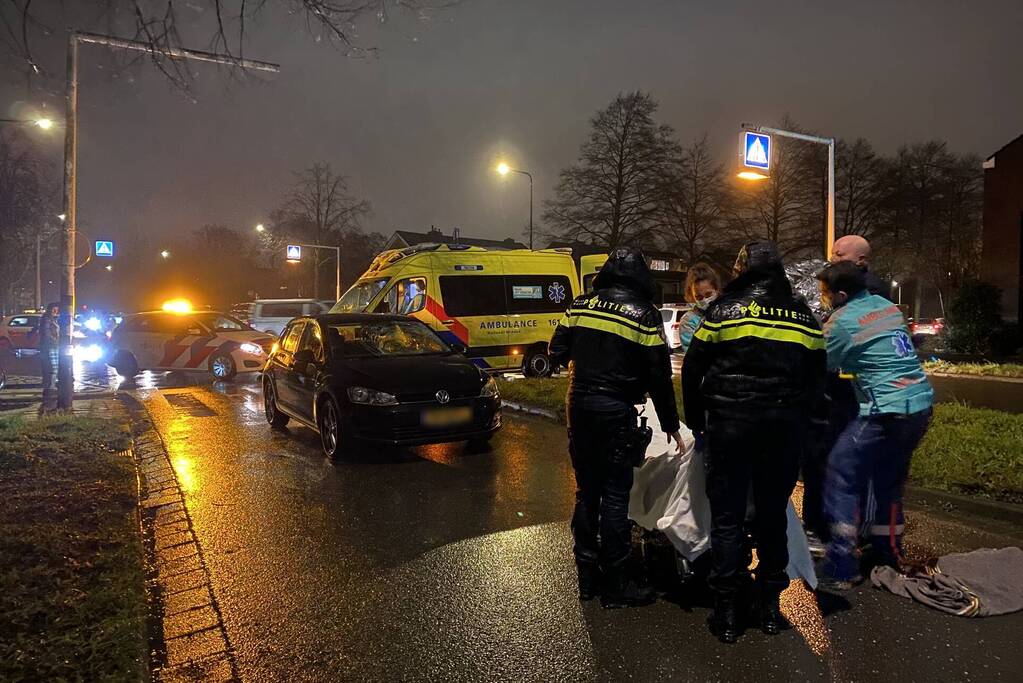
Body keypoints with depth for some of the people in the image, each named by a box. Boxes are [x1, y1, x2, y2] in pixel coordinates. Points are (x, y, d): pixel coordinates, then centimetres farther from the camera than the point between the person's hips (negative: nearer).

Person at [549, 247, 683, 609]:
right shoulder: (644, 315, -7)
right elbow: (659, 376, -5)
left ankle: (587, 577, 24)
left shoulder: (581, 304, 4)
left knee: (586, 490, 14)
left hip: (579, 406, 5)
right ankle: (614, 585, 12)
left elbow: (558, 351, 8)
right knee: (615, 495, 3)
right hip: (616, 412, -4)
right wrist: (671, 427, 3)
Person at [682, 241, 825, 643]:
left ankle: (727, 611, 8)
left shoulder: (723, 310, -3)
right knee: (773, 514, 14)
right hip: (785, 428, 4)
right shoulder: (804, 317, 8)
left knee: (727, 516, 4)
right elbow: (816, 378, 13)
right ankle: (770, 604, 22)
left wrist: (696, 423, 9)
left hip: (729, 425, -3)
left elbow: (692, 371, -1)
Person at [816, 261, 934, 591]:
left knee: (841, 477, -2)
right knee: (890, 480, 21)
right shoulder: (887, 305, 12)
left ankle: (840, 570, -1)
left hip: (886, 412, -8)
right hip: (921, 404, 8)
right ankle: (889, 556, 33)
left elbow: (825, 368, -1)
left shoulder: (842, 321, -10)